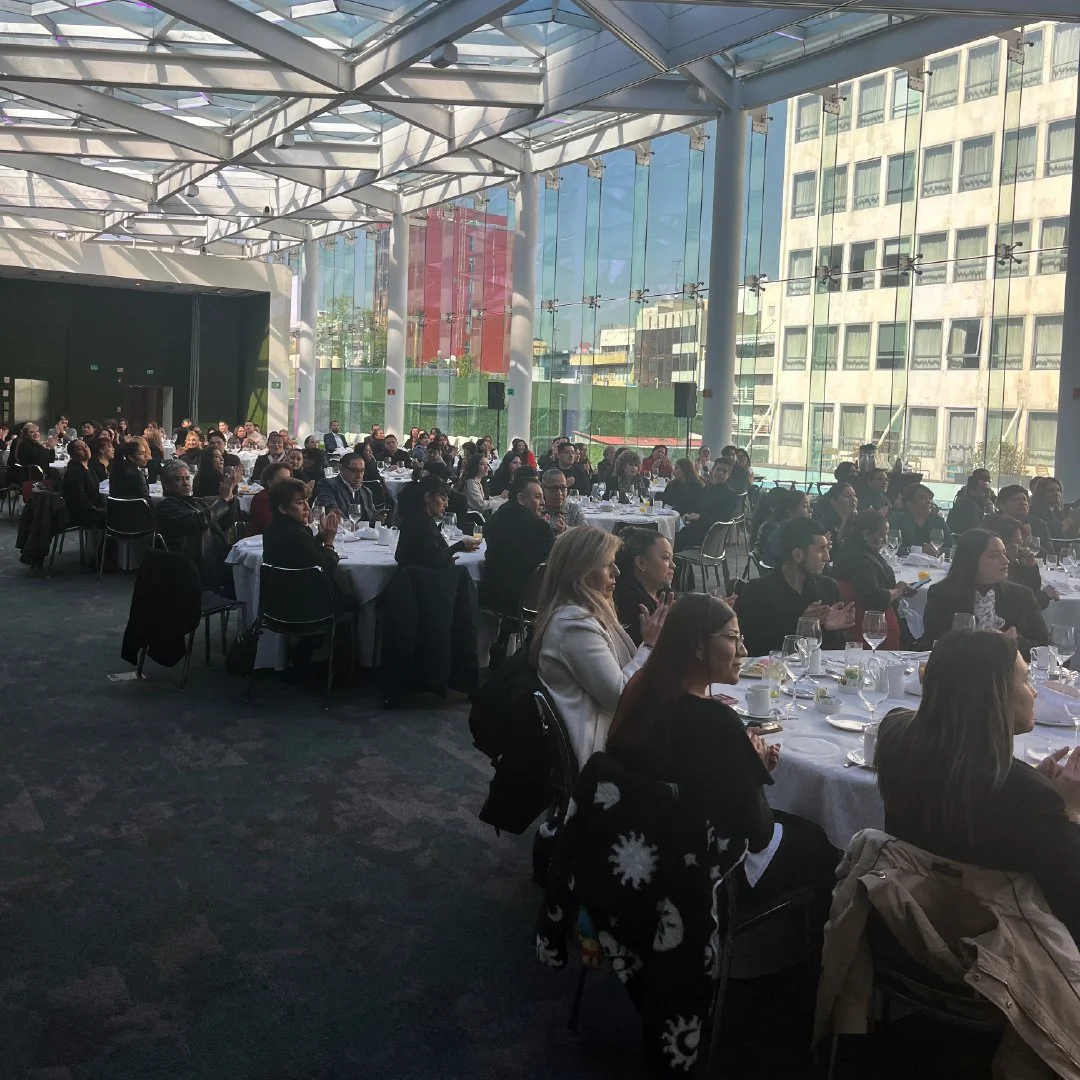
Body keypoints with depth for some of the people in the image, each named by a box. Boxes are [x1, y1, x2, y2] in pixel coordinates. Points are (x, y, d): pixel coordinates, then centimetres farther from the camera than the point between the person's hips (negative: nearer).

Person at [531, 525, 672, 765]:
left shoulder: (589, 612, 9)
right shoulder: (574, 624, -21)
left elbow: (621, 673, 12)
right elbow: (618, 696, -20)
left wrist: (652, 641, 0)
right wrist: (650, 645, -13)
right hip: (596, 747, -9)